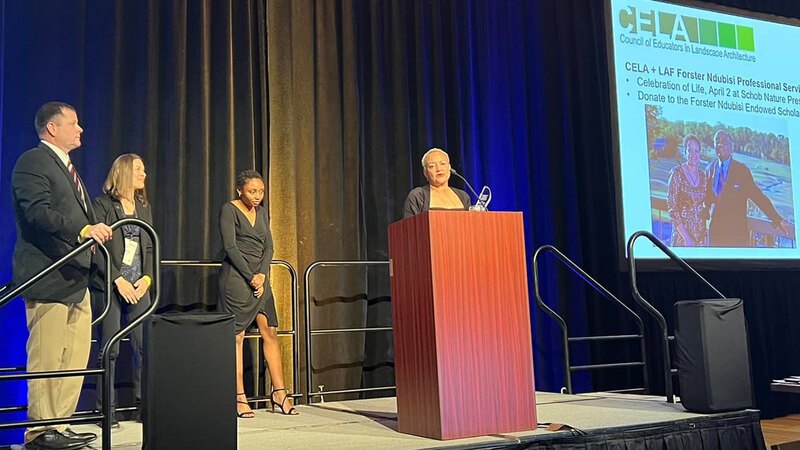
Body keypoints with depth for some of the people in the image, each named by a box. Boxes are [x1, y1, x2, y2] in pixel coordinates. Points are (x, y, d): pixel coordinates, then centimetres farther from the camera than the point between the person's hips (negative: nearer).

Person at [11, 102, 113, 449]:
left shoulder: (66, 166, 23)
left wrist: (96, 231, 12)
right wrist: (83, 229, -30)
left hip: (75, 277, 10)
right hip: (48, 277, -10)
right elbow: (38, 212, -21)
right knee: (47, 359, -4)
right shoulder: (32, 162, -8)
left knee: (76, 356, 11)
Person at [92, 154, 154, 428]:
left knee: (145, 346, 1)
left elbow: (150, 248, 14)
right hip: (111, 285, -5)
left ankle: (145, 404, 10)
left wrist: (147, 277, -2)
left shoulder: (144, 208, 17)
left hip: (139, 287, 5)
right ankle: (107, 410, 6)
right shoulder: (103, 205, -1)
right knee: (110, 349, -2)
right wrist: (118, 280, -14)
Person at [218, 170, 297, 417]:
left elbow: (268, 247, 11)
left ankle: (279, 393, 8)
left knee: (270, 333, 3)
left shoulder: (262, 212, 16)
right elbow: (230, 247, -11)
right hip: (236, 276, -6)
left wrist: (261, 274, -5)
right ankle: (239, 398, -2)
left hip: (259, 276, 6)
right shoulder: (229, 210, -4)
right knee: (237, 336, -5)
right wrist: (250, 277, -14)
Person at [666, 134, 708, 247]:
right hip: (682, 231, -5)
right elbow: (671, 207, -12)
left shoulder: (703, 175, 7)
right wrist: (686, 237, -17)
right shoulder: (677, 173, -9)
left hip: (700, 233, 5)